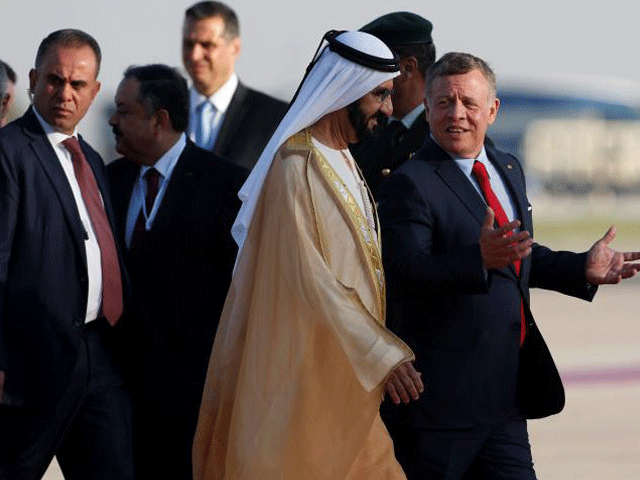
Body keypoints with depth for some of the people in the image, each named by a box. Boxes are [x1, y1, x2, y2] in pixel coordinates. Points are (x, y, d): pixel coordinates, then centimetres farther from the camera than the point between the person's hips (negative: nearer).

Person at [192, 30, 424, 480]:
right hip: (307, 372, -9)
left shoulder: (344, 163, 14)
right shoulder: (297, 164, -15)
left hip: (345, 373, 9)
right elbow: (310, 279, -21)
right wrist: (382, 354, -23)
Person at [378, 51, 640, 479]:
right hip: (442, 394, -7)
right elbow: (405, 273, -26)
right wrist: (479, 259, -40)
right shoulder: (411, 184, -13)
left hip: (505, 395, 7)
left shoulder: (507, 169, 15)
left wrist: (584, 269, 13)